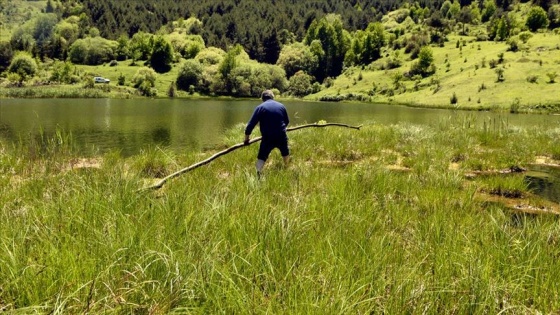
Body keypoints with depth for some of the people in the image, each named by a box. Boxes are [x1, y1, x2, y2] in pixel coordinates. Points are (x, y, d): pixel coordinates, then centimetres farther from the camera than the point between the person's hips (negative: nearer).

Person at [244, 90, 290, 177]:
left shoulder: (260, 107, -3)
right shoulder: (281, 106, 8)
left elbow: (251, 124, -6)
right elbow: (287, 121, 19)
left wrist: (246, 138, 2)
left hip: (268, 138, -3)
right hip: (281, 137, 3)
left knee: (262, 157, 0)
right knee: (285, 153, 27)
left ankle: (257, 174, -20)